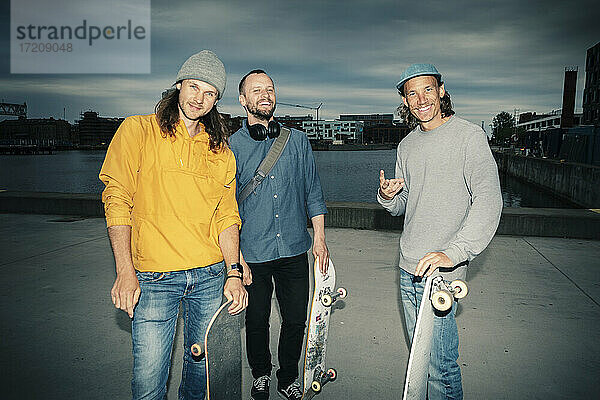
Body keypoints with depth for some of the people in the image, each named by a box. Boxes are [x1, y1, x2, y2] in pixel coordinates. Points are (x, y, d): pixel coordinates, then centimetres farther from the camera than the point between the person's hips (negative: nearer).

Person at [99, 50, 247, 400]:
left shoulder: (221, 152, 9)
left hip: (210, 275, 3)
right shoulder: (138, 130, 0)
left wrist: (233, 273, -4)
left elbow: (227, 216, 7)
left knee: (204, 367, 15)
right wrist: (126, 273, -11)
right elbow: (117, 201, -5)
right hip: (154, 278, -3)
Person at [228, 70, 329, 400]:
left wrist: (320, 239, 5)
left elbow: (313, 192, 9)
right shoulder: (231, 146, -2)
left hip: (294, 250, 2)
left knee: (296, 320, 11)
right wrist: (237, 257, -7)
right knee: (257, 321, 13)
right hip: (253, 254, -2)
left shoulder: (297, 140, 5)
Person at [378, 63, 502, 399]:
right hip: (408, 269, 7)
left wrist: (453, 252, -28)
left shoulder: (469, 136, -8)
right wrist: (387, 196, -5)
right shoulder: (407, 145, 12)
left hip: (442, 271, -6)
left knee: (440, 364, -2)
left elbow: (488, 201, -17)